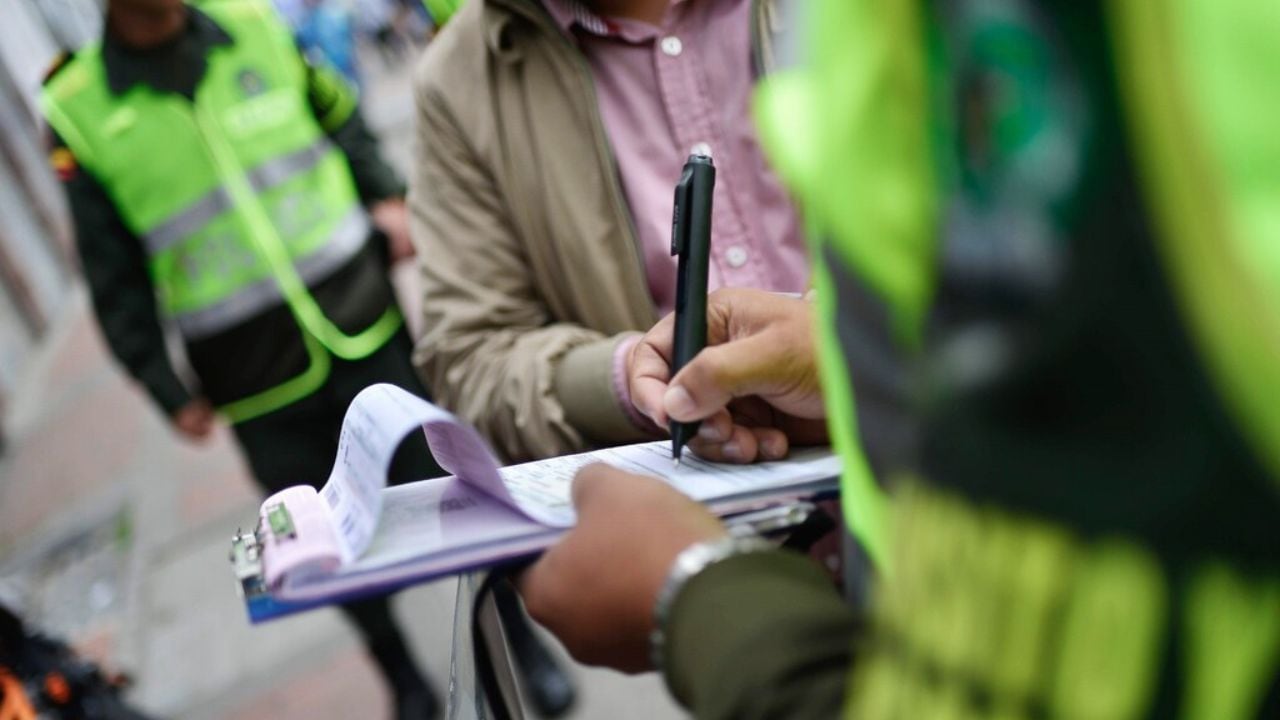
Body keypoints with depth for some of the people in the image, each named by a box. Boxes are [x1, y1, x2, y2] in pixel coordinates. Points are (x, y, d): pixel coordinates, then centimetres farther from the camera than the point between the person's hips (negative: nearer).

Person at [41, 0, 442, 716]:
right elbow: (116, 281, -1)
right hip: (262, 388, -1)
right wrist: (169, 390, -3)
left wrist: (386, 196, 0)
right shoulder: (79, 114, -4)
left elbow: (341, 116, 16)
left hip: (367, 332, 2)